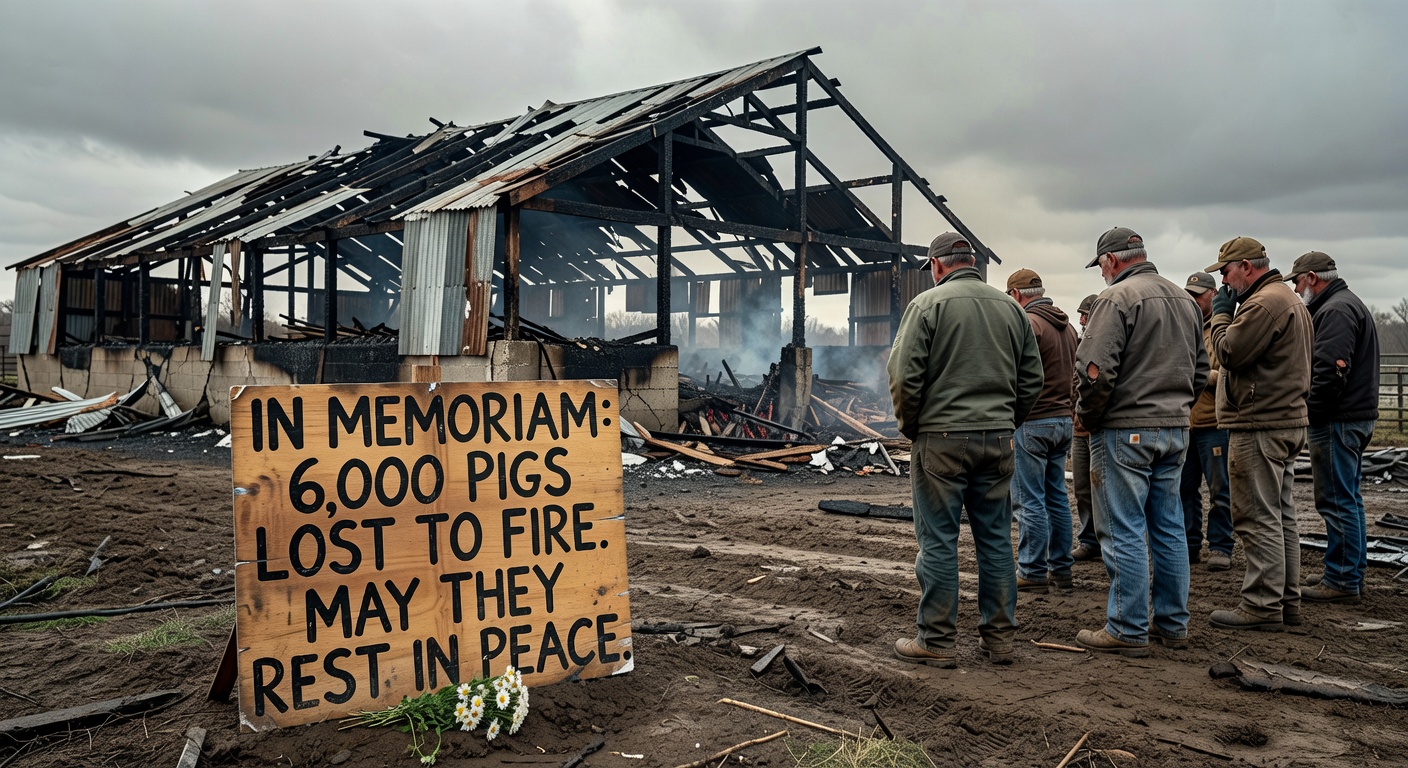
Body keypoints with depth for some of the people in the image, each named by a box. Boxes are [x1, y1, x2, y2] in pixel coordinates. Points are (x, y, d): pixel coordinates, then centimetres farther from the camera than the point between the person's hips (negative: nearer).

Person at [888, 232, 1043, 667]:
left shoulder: (927, 304, -5)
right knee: (996, 539, 11)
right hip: (998, 441, 5)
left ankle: (936, 642, 7)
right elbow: (1032, 379, 12)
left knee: (938, 542, 1)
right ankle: (999, 638, 19)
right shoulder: (1011, 308, 11)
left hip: (942, 439, -5)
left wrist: (910, 427, 3)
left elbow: (904, 376, -11)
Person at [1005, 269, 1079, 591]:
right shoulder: (1067, 326, 14)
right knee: (1057, 496, 13)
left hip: (1032, 422, -9)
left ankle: (1032, 573, 2)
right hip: (1064, 420, 9)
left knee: (1029, 501, -3)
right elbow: (1073, 374, 19)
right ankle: (1061, 569, 19)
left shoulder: (1027, 323, -13)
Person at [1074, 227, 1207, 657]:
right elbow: (1200, 369, 20)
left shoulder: (1118, 297, -11)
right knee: (1169, 528, 13)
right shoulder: (1184, 299, 16)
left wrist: (1089, 418, -7)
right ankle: (1172, 624, 22)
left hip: (1125, 430, -8)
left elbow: (1096, 370, -20)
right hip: (1175, 429, 8)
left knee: (1125, 532, -2)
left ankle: (1128, 630, 3)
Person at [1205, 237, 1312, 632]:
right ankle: (1287, 599, 22)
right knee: (1281, 515, 15)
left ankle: (1262, 606, -2)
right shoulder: (1292, 301, 19)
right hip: (1287, 421, 11)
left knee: (1258, 518, -6)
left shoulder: (1264, 303, -16)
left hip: (1260, 427, -11)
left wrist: (1221, 313, -6)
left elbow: (1229, 353, -18)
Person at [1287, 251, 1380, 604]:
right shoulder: (1351, 304, 21)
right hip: (1356, 416, 11)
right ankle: (1354, 572, 26)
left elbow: (1331, 370, -24)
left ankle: (1342, 581, -2)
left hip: (1337, 422, -11)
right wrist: (1313, 410, 17)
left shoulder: (1336, 310, -14)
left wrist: (1310, 411, -17)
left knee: (1338, 501, -6)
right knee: (1348, 498, 17)